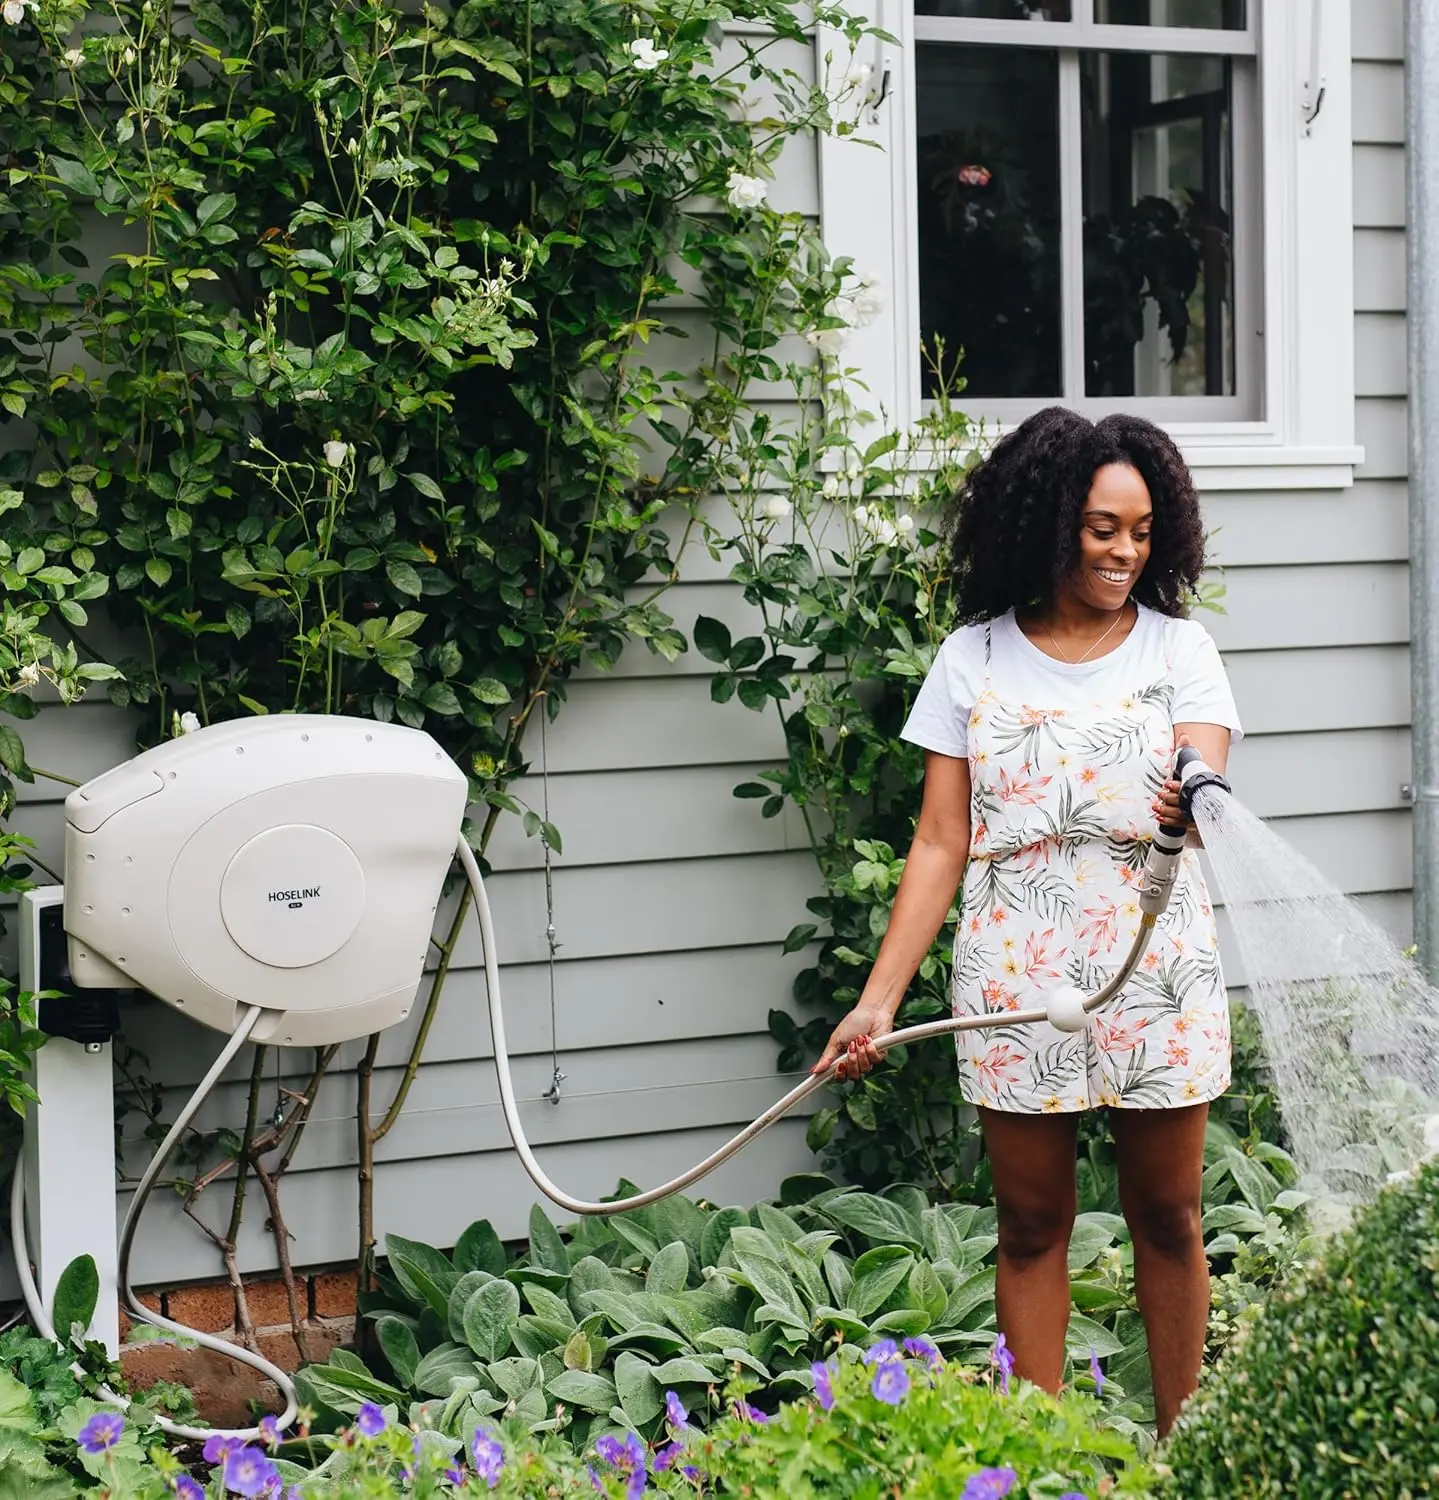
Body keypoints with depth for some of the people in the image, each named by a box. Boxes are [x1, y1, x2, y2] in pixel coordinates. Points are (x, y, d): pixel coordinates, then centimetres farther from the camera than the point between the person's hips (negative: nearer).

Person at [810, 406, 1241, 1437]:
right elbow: (941, 843, 2)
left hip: (1158, 975, 0)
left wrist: (1196, 802, -37)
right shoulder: (977, 658, 3)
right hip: (1019, 982, 0)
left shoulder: (1177, 648, 4)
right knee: (1032, 1222, 6)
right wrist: (880, 996, -6)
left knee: (1168, 1216, 7)